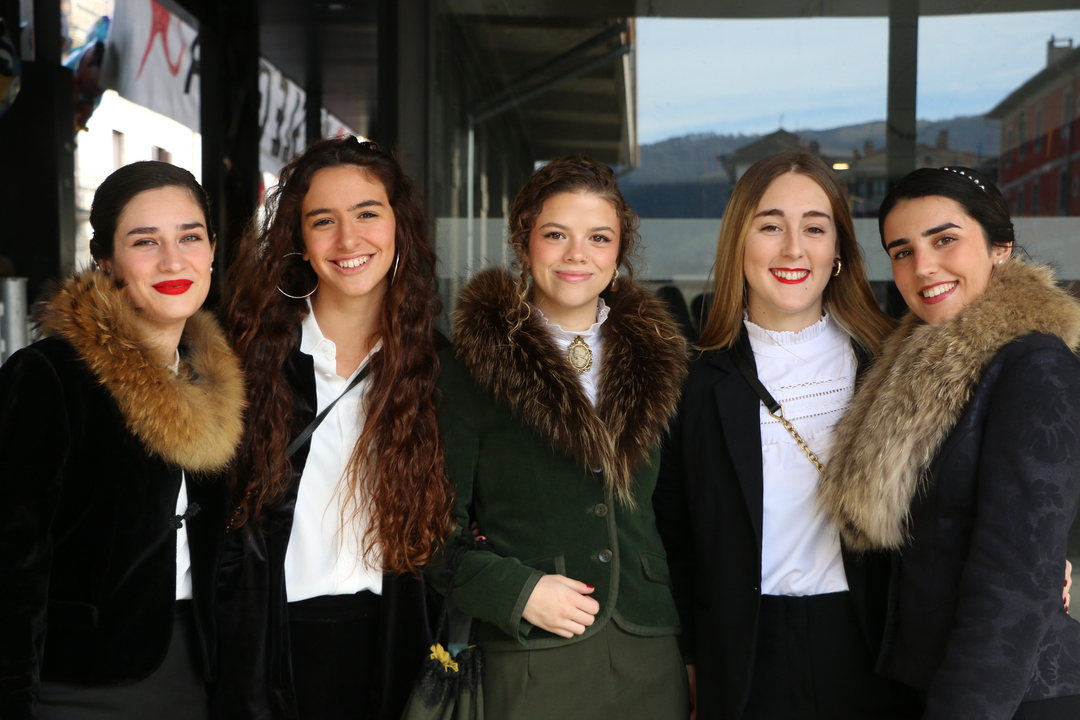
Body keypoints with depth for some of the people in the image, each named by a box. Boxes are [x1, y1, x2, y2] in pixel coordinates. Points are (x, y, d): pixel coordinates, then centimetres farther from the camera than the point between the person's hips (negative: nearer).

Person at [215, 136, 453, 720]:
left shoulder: (434, 363, 0)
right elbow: (217, 519, -5)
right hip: (274, 642, -1)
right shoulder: (255, 353, -5)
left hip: (389, 643, 2)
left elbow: (445, 527, 7)